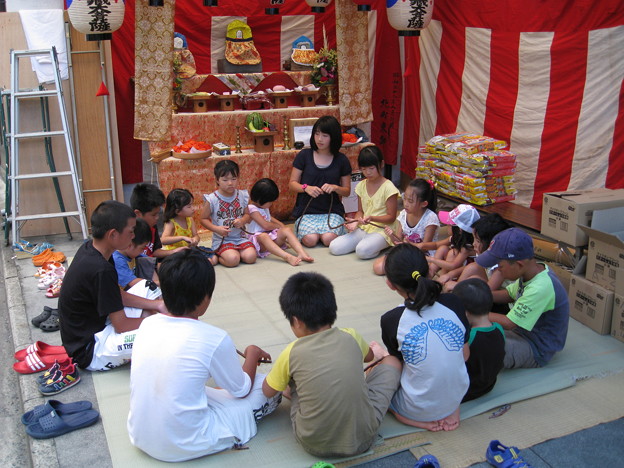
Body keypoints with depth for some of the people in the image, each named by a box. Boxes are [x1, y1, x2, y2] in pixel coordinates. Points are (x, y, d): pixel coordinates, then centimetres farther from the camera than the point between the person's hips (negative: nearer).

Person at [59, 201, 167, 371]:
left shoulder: (88, 249, -1)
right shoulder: (101, 270, -29)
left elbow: (118, 295, 9)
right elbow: (121, 325, -21)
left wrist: (157, 305, 0)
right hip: (89, 351, -10)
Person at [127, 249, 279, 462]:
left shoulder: (147, 324, -4)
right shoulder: (214, 339, -20)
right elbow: (242, 390, -3)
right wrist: (252, 354, 16)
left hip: (140, 439, 6)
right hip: (185, 446, -6)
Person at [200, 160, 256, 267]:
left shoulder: (242, 196, 3)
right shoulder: (212, 200, -8)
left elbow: (247, 214, 12)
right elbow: (204, 219, -1)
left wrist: (242, 221, -11)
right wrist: (216, 229, -17)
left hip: (240, 237, 4)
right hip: (221, 240, -4)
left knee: (251, 257, -18)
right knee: (233, 260, -27)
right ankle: (217, 257, 5)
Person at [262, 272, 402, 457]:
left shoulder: (292, 353, -10)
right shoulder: (351, 337, -4)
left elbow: (268, 391, 8)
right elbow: (369, 356, 22)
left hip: (315, 445, 0)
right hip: (363, 439, 0)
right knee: (391, 361, 18)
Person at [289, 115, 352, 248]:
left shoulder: (341, 160, 4)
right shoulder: (304, 155, 1)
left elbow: (347, 191, 8)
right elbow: (292, 184, 3)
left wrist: (334, 187, -14)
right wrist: (306, 188, -17)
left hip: (332, 210, 1)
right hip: (306, 211, 0)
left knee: (329, 239, -26)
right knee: (310, 239, -26)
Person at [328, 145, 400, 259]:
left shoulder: (388, 187, -10)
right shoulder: (361, 186, 9)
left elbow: (391, 217, -9)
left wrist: (371, 218, -25)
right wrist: (356, 221, -7)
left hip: (382, 230, -6)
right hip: (363, 228, 6)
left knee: (363, 251, -36)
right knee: (334, 247, -12)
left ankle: (378, 245, -2)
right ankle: (365, 242, 8)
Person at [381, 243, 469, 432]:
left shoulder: (391, 320, -19)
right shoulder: (454, 303, -10)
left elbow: (399, 361, -2)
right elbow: (465, 354, 2)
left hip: (417, 409, -4)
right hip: (456, 399, 5)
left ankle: (417, 420, 8)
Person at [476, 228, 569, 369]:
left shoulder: (541, 288, -31)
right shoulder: (534, 270, -5)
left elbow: (508, 323, -25)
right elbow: (509, 294, 11)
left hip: (536, 351, -9)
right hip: (521, 331, 9)